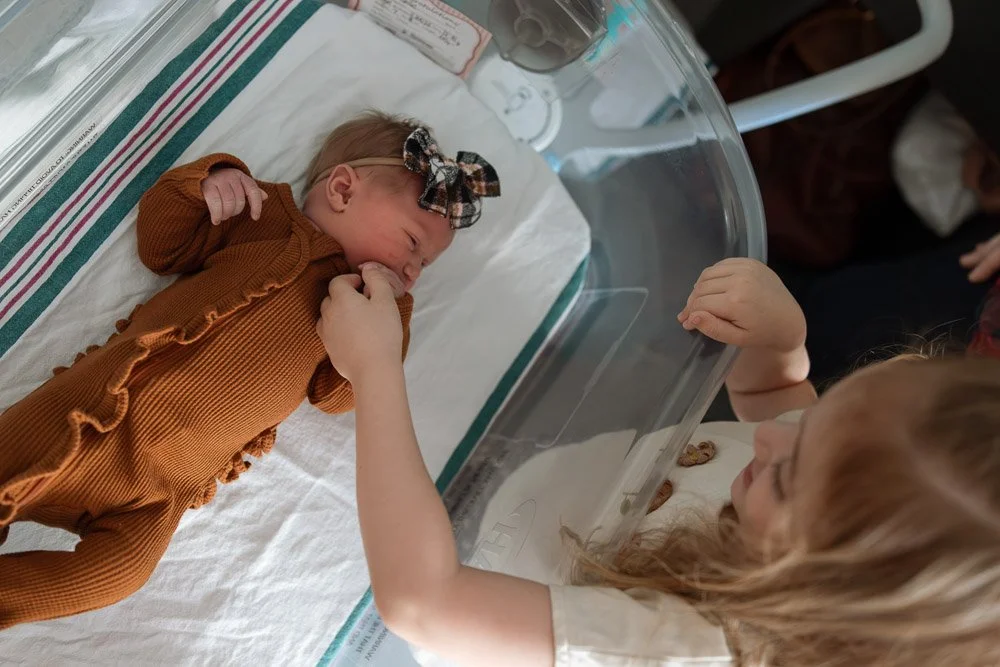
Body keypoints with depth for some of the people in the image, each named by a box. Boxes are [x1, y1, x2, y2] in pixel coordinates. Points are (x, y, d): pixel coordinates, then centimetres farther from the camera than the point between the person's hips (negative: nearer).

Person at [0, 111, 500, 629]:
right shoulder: (263, 215, 8)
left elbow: (337, 394, 5)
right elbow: (159, 243, 9)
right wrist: (204, 181, -7)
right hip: (97, 407, -1)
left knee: (118, 571, -17)